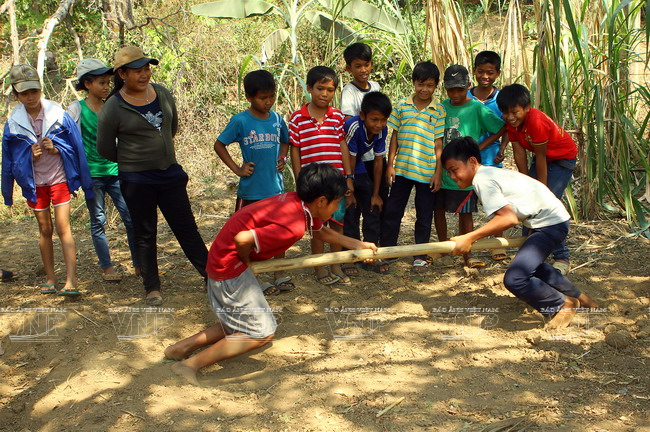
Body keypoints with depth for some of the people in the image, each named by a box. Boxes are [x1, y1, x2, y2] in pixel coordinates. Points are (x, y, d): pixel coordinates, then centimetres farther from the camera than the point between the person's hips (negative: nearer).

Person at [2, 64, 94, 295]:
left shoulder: (58, 115, -8)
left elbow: (77, 147, -2)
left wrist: (56, 150, -15)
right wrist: (30, 156, -8)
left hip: (59, 179, -2)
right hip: (34, 183, 3)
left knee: (63, 228, -10)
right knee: (45, 230, 12)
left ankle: (71, 282, -15)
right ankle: (50, 279, 23)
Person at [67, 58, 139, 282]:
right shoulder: (77, 108, -2)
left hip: (115, 171, 3)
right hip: (91, 173, -3)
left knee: (131, 217, -1)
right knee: (98, 221, 6)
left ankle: (139, 264, 9)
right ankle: (106, 267, 17)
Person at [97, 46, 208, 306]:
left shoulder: (162, 93, 1)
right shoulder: (113, 108, -12)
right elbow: (105, 148, -3)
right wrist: (134, 160, 8)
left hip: (170, 173, 4)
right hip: (136, 181, -3)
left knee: (187, 228, 10)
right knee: (145, 234, 9)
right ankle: (152, 288, 21)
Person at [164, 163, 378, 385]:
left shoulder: (299, 202, 1)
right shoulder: (294, 226, -28)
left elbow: (321, 232, 21)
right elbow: (243, 239, -33)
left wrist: (356, 244, 20)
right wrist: (247, 261, -13)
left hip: (220, 260, 10)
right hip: (230, 264, -10)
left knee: (239, 323, 20)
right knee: (263, 332, -4)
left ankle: (182, 347, 19)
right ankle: (191, 364, -3)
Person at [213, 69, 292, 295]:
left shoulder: (277, 119, 3)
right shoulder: (240, 121, -10)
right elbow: (219, 145, -2)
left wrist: (282, 158, 4)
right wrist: (237, 169, -7)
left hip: (276, 187, 5)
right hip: (251, 189, -4)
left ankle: (280, 275, 27)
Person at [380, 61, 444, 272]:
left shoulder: (438, 111, -2)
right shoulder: (401, 106, 2)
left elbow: (438, 144, -1)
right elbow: (394, 137, 6)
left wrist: (438, 173, -5)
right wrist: (390, 165, 2)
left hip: (427, 172, -1)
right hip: (402, 168, 1)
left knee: (424, 216, 9)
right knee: (392, 211, 8)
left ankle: (421, 255, 21)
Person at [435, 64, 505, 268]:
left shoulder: (477, 108, -6)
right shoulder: (442, 106, 5)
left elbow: (501, 128, -2)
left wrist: (479, 147, -8)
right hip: (441, 168, 4)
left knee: (465, 212, 2)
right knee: (438, 208, 12)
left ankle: (467, 254, 12)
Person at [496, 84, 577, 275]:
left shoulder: (537, 121, -35)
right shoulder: (511, 122, -13)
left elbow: (540, 158, -29)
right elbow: (520, 154, -10)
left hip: (563, 157, -7)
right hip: (542, 157, 8)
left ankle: (562, 258, -8)